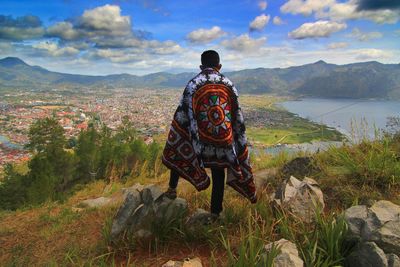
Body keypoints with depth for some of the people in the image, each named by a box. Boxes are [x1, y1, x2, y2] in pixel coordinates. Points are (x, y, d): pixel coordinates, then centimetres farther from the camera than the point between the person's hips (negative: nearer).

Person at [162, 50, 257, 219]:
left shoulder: (192, 85, -6)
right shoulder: (229, 85, 1)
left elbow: (180, 118, -6)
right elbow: (238, 120, 3)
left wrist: (170, 150, 2)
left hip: (199, 143, -1)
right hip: (223, 145, 2)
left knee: (177, 152, 27)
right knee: (218, 178, 16)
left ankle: (172, 190, 30)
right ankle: (215, 213, 26)